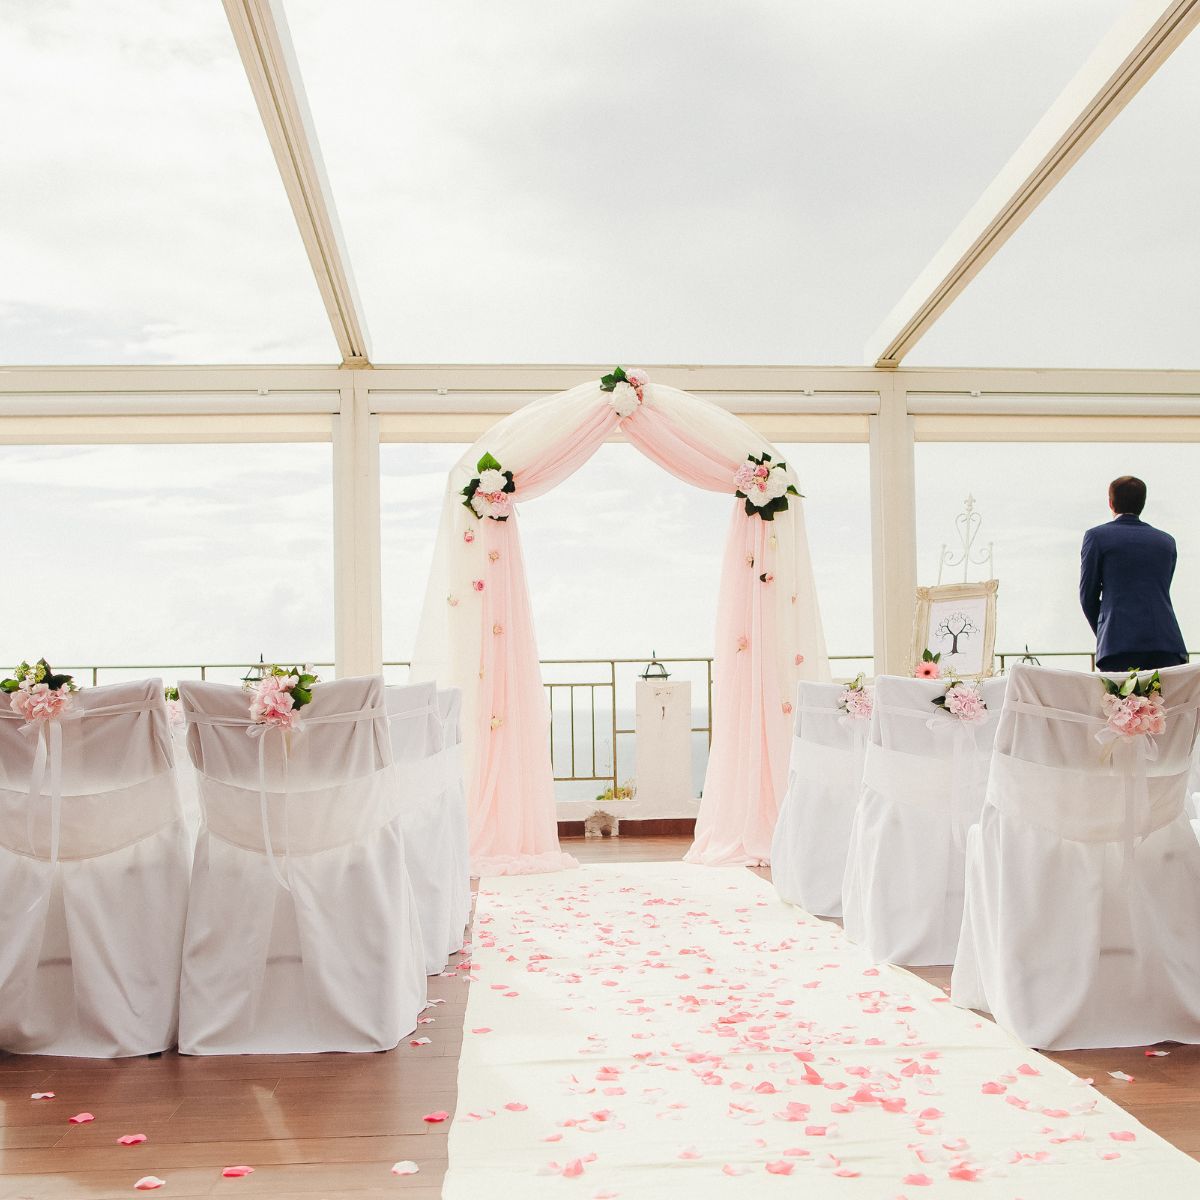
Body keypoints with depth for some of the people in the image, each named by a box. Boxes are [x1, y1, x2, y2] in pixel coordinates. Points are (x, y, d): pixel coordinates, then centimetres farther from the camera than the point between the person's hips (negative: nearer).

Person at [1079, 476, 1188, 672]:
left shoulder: (1096, 536, 5)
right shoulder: (1167, 541, 18)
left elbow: (1088, 594, 6)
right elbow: (1162, 592, 19)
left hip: (1119, 643, -3)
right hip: (1167, 641, 3)